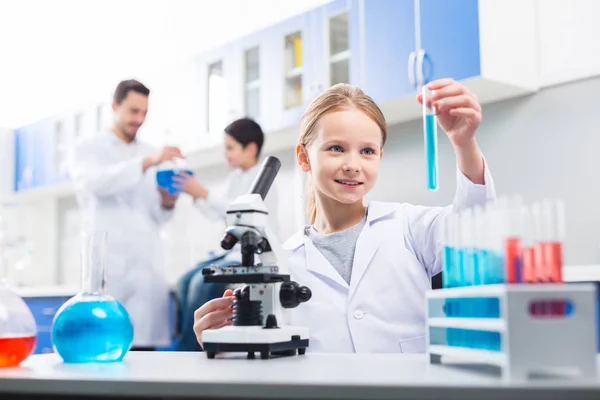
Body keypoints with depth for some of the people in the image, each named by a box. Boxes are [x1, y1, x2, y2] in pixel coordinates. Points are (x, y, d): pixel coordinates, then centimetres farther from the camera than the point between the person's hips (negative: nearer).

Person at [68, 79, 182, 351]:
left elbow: (158, 218, 14)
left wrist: (167, 202, -9)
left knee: (144, 347, -3)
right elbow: (94, 183, -15)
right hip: (106, 264, -3)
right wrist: (146, 163, -26)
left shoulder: (151, 155, 19)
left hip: (146, 265, 3)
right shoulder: (87, 148, 8)